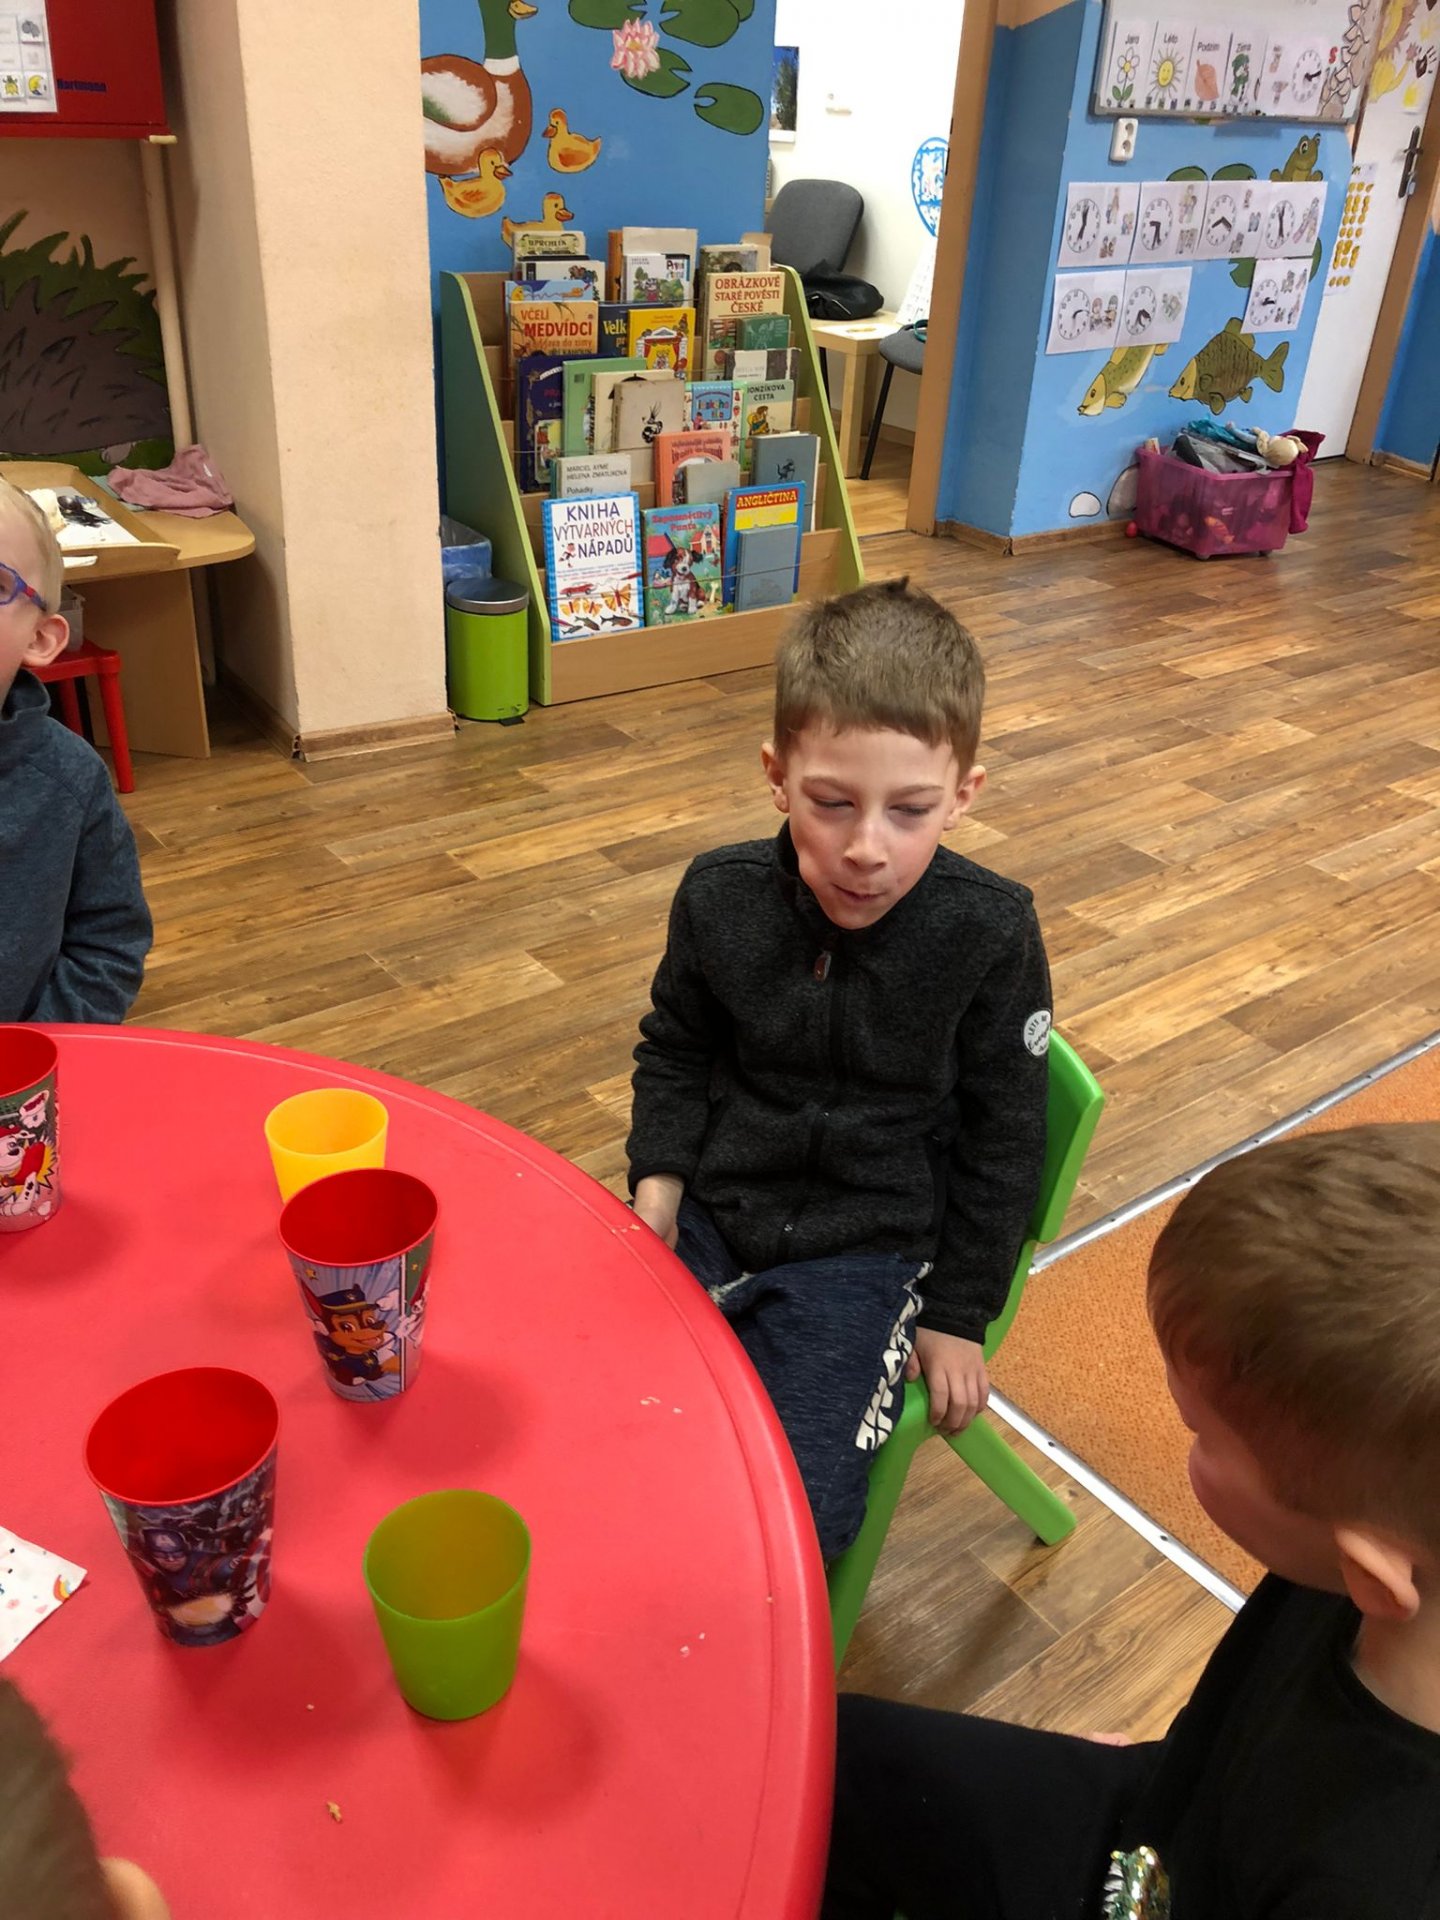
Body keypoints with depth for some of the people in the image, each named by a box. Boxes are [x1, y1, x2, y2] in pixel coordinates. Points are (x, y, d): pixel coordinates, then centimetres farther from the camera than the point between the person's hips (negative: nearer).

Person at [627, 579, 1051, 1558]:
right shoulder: (721, 896, -9)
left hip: (865, 1246, -3)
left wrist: (958, 1311, -1)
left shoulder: (990, 930, -17)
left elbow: (1003, 1135, -5)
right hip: (710, 1207, 3)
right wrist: (659, 1179, -4)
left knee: (801, 1510, -15)